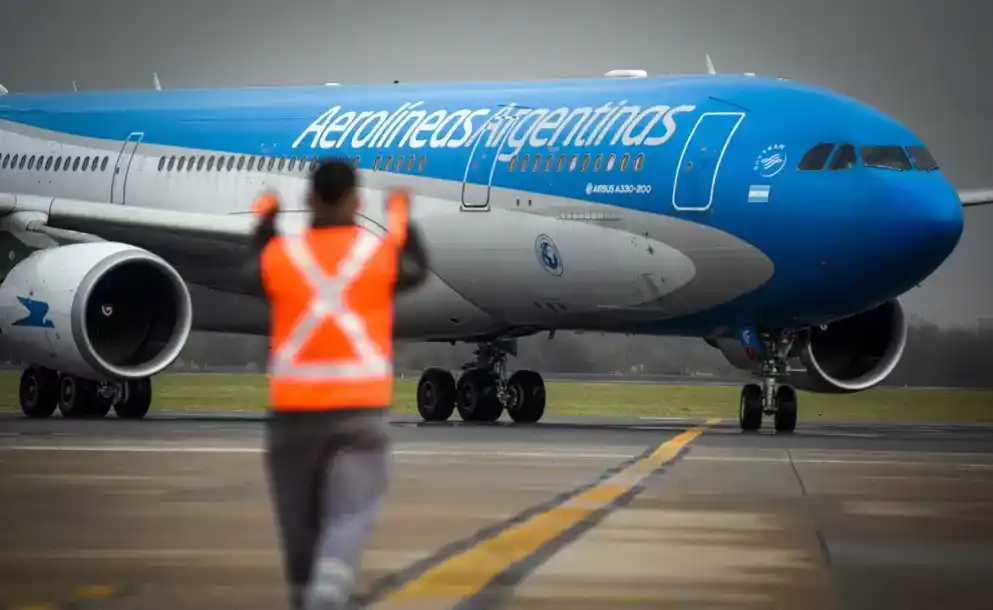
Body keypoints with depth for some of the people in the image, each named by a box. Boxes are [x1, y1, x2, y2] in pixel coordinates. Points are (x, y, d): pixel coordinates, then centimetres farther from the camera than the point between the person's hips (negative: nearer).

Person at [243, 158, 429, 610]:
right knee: (348, 521, -8)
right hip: (359, 407, -2)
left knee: (300, 522, 15)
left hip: (294, 409, 2)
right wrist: (402, 221, 35)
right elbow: (417, 272, 20)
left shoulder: (279, 254, -1)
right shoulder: (381, 253, -2)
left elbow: (251, 275, 22)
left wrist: (263, 223, 36)